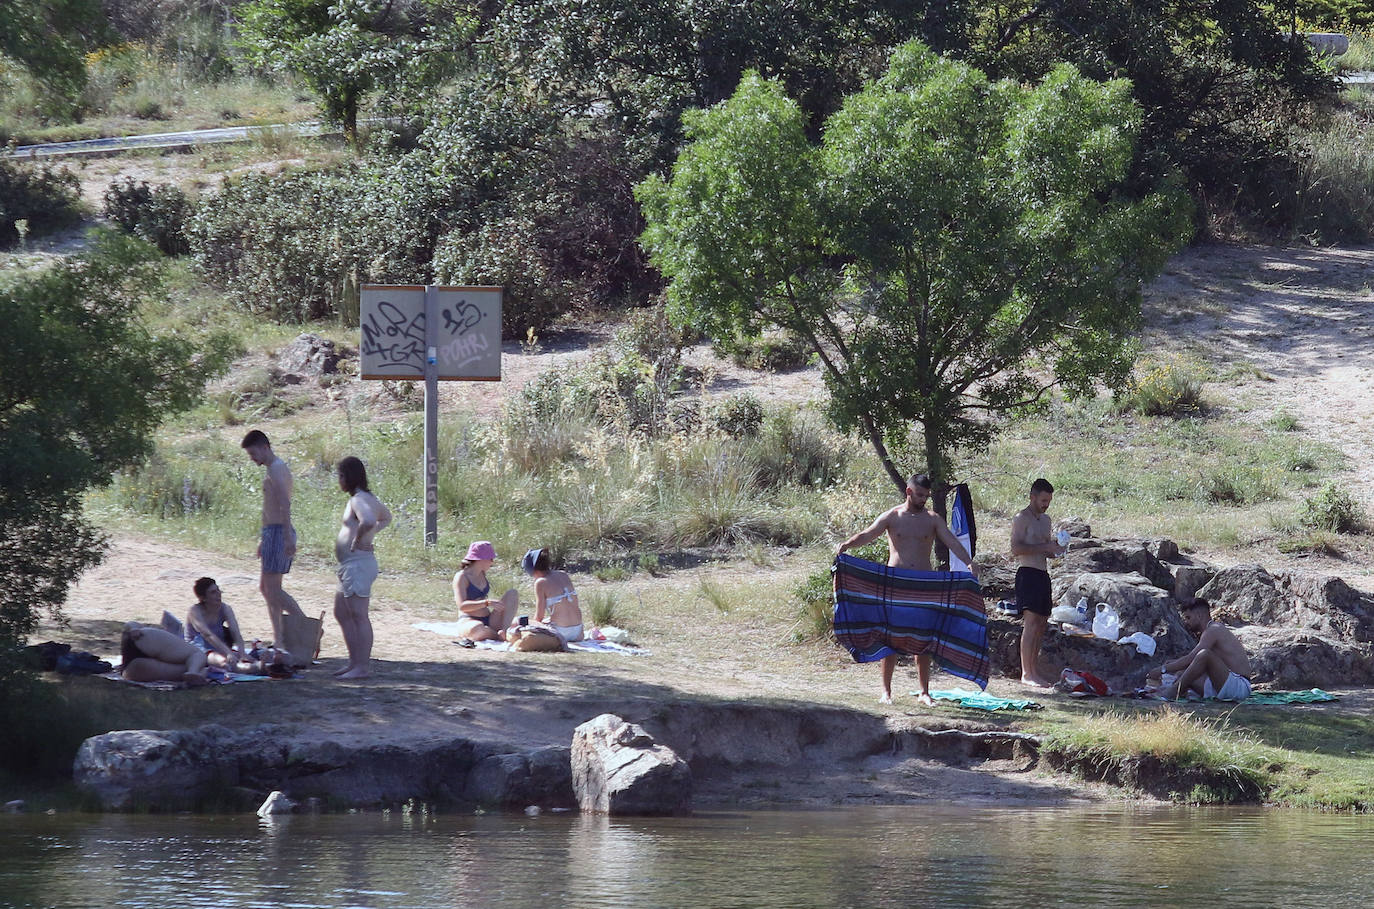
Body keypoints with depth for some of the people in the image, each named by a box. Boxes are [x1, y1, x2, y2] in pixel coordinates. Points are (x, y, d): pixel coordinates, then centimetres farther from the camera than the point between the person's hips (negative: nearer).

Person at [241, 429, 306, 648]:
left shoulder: (275, 469, -13)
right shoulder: (280, 468, 19)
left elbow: (284, 505, -24)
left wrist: (287, 538, -29)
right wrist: (264, 538, 30)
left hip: (278, 532, -11)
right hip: (278, 533, 11)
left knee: (272, 588, -11)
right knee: (266, 587, 13)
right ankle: (278, 639, 13)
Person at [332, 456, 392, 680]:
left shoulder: (359, 500, -16)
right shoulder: (368, 498, 15)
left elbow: (368, 520, -37)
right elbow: (386, 517, 35)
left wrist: (359, 538, -20)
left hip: (358, 563, -11)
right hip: (351, 566, 11)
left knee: (358, 615, -9)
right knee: (342, 613, 16)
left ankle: (362, 666, -8)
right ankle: (355, 662, 20)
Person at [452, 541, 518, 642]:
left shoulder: (482, 575, 16)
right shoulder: (461, 577, -8)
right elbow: (462, 606, -21)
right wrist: (487, 603, -30)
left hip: (489, 621, 8)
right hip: (469, 621, -8)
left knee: (512, 593, -7)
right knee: (476, 629, -45)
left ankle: (504, 631, -25)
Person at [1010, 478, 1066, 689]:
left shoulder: (1045, 520, 21)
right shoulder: (1022, 518, -6)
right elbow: (1016, 548, -17)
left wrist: (1055, 549, 7)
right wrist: (1045, 547, -18)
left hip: (1043, 574, 9)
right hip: (1028, 574, -9)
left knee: (1041, 624, 9)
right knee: (1031, 622, -14)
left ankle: (1035, 671, 14)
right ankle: (1026, 674, -17)